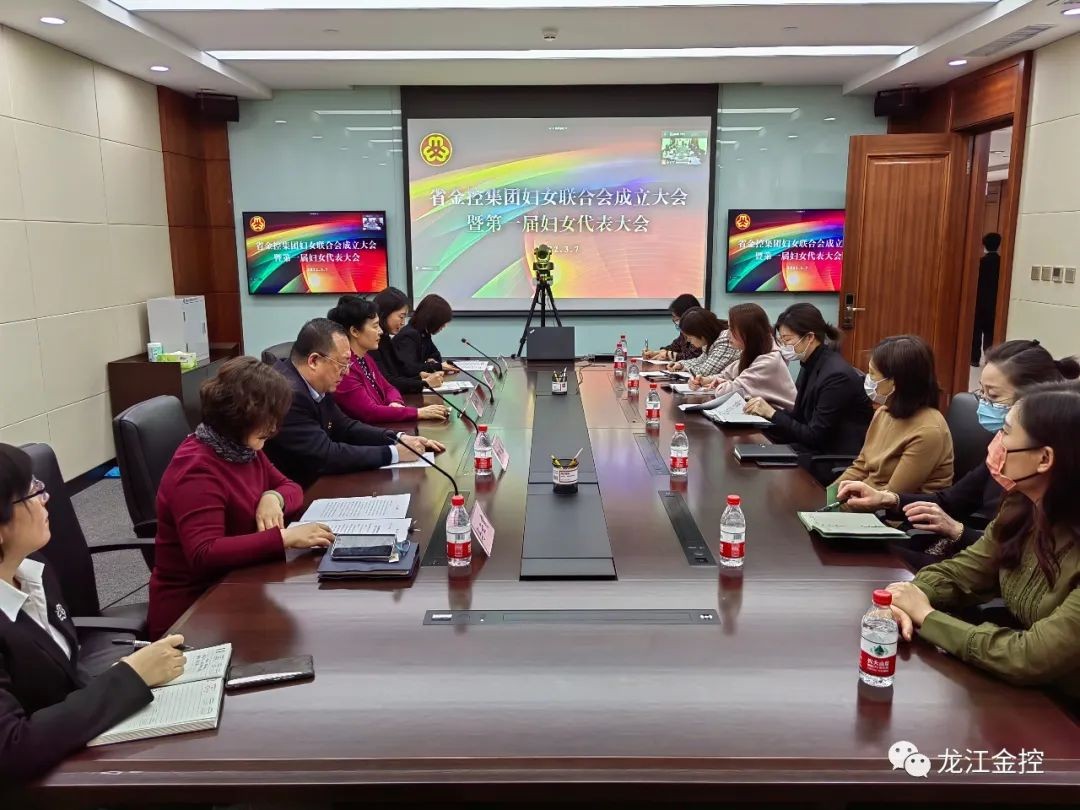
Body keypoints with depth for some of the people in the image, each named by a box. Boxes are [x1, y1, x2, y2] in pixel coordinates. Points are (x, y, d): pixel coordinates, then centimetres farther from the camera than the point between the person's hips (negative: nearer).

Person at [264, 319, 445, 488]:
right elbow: (327, 456, -25)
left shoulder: (315, 384, 1)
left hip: (314, 481, 8)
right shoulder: (288, 394, -25)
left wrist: (400, 439, -2)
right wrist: (393, 453, -17)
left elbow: (344, 427, 11)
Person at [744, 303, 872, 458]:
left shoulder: (836, 375, -22)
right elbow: (800, 415, 7)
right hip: (820, 445, 7)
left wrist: (772, 413, -19)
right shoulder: (810, 364, 3)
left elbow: (814, 437, -20)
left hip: (843, 457, -7)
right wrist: (766, 409, -7)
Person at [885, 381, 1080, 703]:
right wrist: (910, 597, -18)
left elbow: (1031, 659, -27)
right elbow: (961, 572, 2)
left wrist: (926, 615, -18)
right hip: (1021, 693, 5)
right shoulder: (1023, 508, -7)